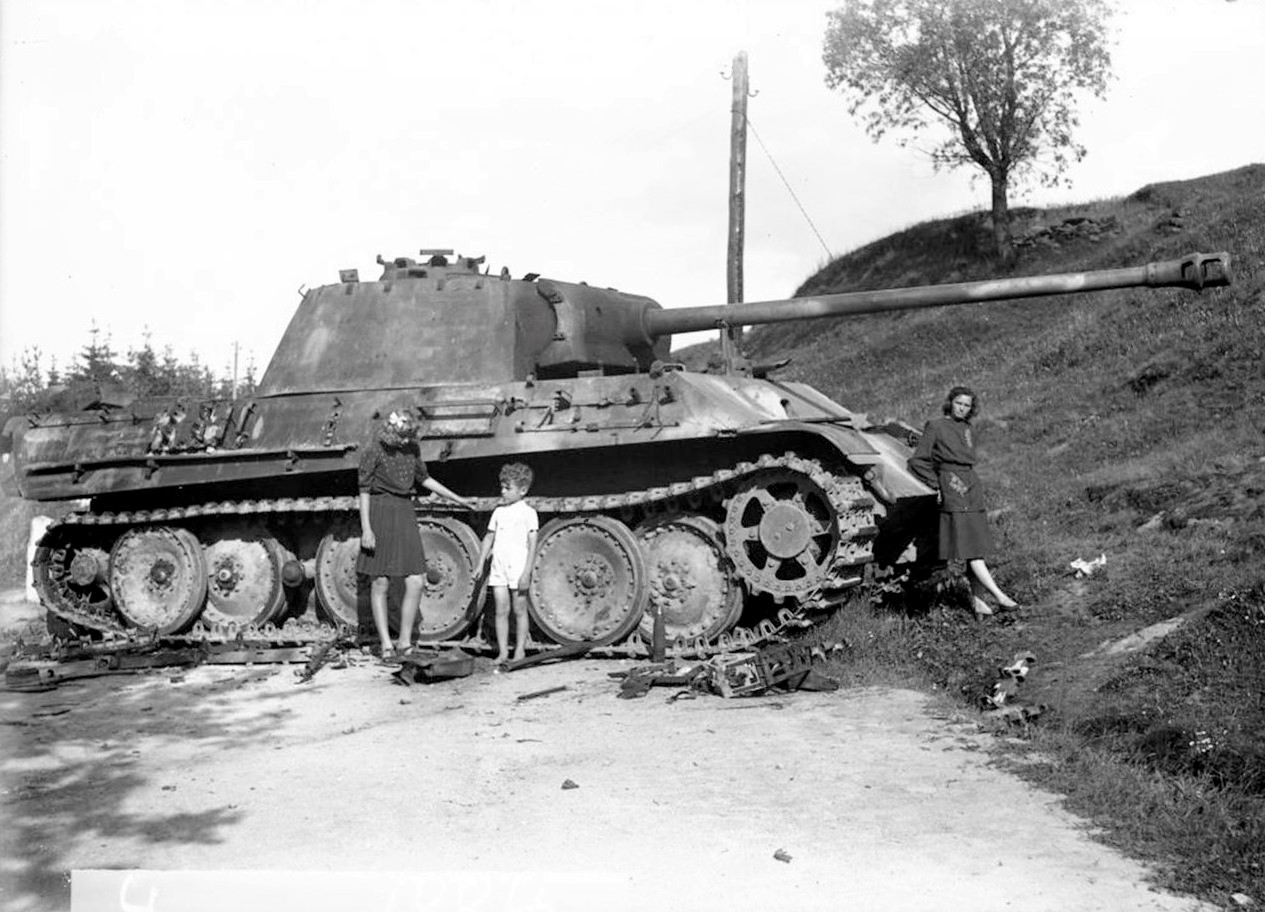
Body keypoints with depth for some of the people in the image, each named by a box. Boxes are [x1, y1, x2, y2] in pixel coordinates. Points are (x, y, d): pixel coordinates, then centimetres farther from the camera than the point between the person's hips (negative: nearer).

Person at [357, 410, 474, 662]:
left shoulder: (412, 449, 8)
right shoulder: (373, 452, -8)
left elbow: (424, 479, 20)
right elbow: (364, 491, -8)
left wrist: (458, 499, 22)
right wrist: (366, 529, -16)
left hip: (404, 515, 5)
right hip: (380, 514, -5)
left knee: (415, 584, -2)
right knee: (380, 584, 0)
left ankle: (405, 643, 9)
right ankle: (386, 646, 6)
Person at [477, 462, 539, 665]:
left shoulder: (528, 513, -4)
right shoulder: (499, 511, 11)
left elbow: (532, 545, -7)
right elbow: (489, 538, 16)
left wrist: (526, 572, -13)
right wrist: (480, 565, 10)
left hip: (518, 570, -4)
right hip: (498, 568, 4)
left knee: (519, 610, 4)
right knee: (501, 611, 3)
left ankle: (520, 650, 12)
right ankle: (502, 651, 7)